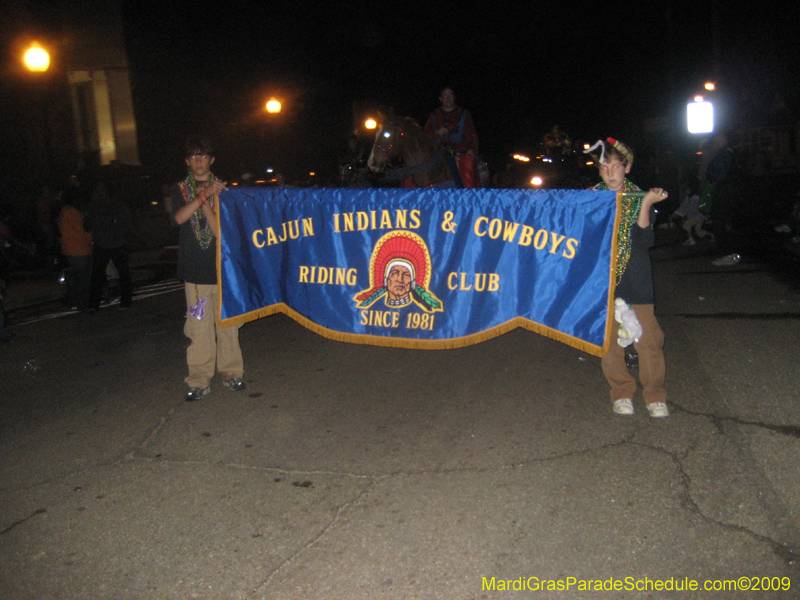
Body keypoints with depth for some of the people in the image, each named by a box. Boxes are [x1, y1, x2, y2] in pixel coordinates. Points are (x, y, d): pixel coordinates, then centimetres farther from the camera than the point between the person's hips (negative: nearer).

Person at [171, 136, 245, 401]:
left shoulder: (222, 189, 12)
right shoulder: (179, 190, 12)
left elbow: (220, 230, 1)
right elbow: (179, 217, -10)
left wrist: (206, 203, -9)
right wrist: (204, 195, -18)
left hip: (222, 266, 0)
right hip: (194, 269, 0)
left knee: (226, 322, 2)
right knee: (198, 325, -3)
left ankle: (231, 372, 15)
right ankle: (199, 380, 5)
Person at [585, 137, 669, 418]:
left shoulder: (640, 198, 0)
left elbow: (645, 242, -10)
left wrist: (645, 206, -20)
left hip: (635, 281, -1)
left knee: (648, 337, -5)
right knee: (608, 337, 2)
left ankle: (655, 395, 10)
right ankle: (621, 392, 18)